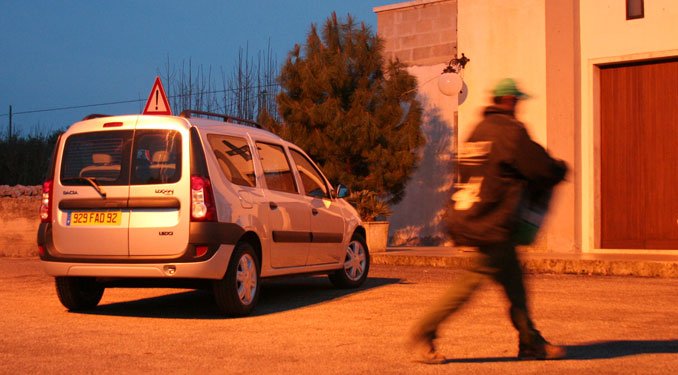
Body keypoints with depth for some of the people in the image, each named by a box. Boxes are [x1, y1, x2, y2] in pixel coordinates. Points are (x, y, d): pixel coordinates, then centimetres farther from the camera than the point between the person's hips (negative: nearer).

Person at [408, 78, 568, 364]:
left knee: (513, 282, 13)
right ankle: (423, 333, 0)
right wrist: (560, 169, 10)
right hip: (492, 223, -10)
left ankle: (530, 343, 19)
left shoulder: (480, 129, 16)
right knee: (474, 280, -5)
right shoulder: (509, 130, -12)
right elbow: (541, 169, -11)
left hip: (472, 219, 10)